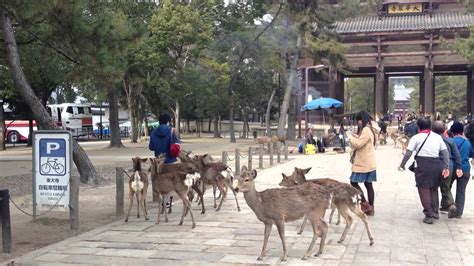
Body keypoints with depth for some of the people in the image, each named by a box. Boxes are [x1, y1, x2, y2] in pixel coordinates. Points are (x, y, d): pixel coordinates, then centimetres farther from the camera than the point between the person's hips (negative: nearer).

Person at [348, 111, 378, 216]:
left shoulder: (366, 130, -16)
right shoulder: (370, 129, 16)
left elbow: (358, 144, -20)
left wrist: (351, 137, -4)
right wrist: (355, 137, 6)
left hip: (363, 164, -10)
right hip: (368, 163, 10)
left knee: (354, 182, -2)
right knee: (368, 184, 10)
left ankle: (365, 204, -4)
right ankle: (370, 208, 12)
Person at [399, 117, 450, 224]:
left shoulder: (416, 137, -2)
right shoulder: (438, 137, 10)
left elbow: (408, 153, -5)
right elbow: (445, 152, 4)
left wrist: (402, 165, 6)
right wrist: (446, 167, 3)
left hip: (422, 165, -4)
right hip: (436, 165, 4)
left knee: (424, 190, 3)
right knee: (433, 189, 17)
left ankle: (429, 215, 0)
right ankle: (432, 211, 23)